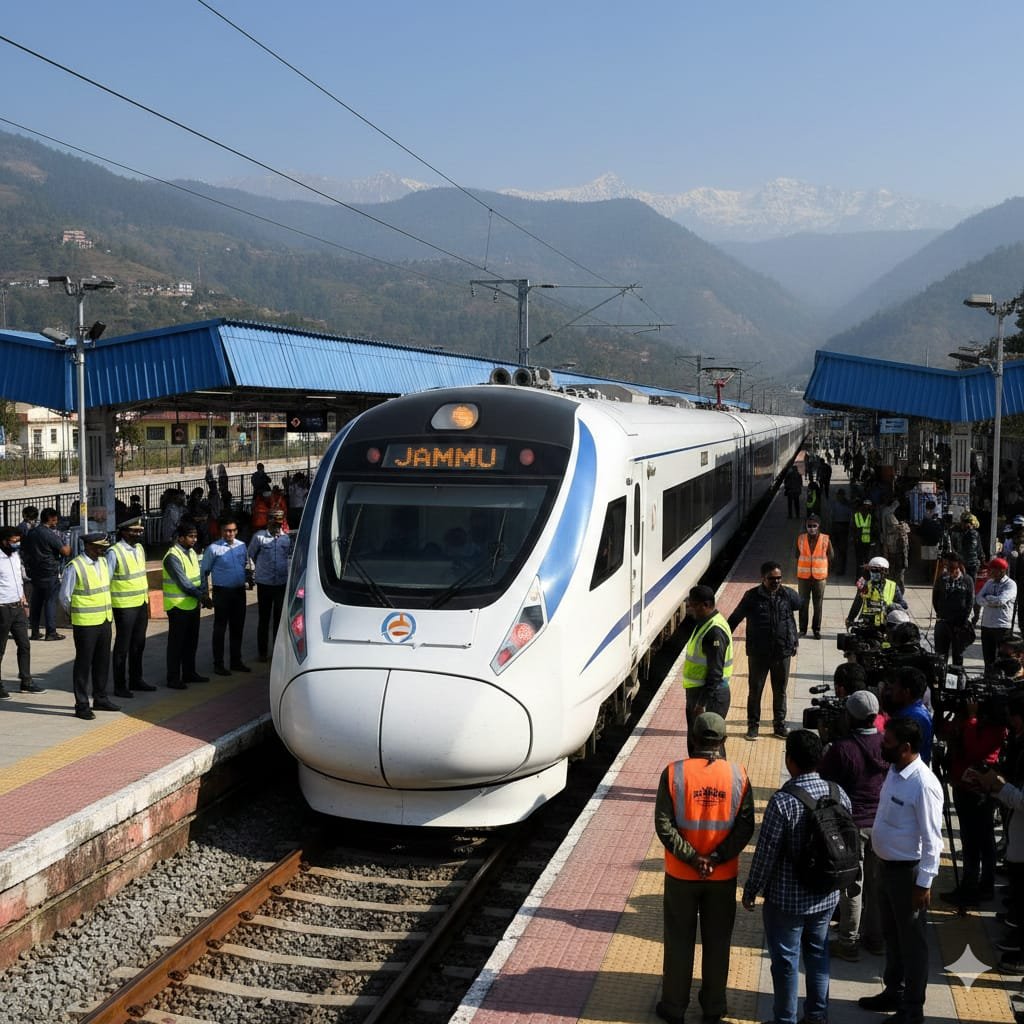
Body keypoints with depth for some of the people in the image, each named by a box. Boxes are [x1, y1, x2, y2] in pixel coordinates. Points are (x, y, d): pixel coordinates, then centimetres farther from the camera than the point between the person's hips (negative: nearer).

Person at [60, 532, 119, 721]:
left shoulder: (103, 562, 6)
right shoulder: (75, 567, -16)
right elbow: (65, 596, -9)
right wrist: (76, 614, 3)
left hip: (105, 621, 7)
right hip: (86, 624, -7)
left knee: (102, 661, 15)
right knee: (84, 663, 1)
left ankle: (100, 699, 29)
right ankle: (82, 705, 9)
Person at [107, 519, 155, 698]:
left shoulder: (139, 548, 9)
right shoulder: (114, 552, -15)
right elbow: (105, 580, -15)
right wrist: (106, 606, -17)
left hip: (142, 604, 8)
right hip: (124, 606, -7)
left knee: (138, 644, 17)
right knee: (122, 646, 1)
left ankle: (136, 680, 30)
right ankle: (120, 686, 9)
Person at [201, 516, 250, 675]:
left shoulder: (242, 546, 7)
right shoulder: (214, 548, -7)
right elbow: (204, 571, -3)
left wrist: (247, 579, 8)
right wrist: (205, 593, -4)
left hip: (239, 591, 5)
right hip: (222, 592, -5)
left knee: (238, 627, 13)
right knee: (220, 628, 1)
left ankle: (236, 661, 25)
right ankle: (219, 664, 8)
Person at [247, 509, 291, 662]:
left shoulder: (287, 538, 2)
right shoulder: (259, 536, -5)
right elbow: (251, 555, 8)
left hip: (282, 583, 2)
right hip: (264, 583, -2)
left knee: (280, 618, 7)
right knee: (264, 618, 6)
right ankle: (262, 652, 15)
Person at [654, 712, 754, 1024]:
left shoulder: (674, 772, -13)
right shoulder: (737, 774, -8)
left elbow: (664, 825, -15)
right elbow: (745, 826, -10)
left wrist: (691, 857, -12)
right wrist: (716, 858, -13)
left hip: (681, 874, -1)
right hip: (723, 875, 1)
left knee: (679, 941, 12)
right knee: (717, 941, 16)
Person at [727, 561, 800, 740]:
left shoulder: (788, 595, -4)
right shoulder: (752, 596, -9)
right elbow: (735, 618, 1)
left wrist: (794, 642, 14)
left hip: (782, 652, 2)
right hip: (758, 653, -2)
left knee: (780, 691, 13)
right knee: (755, 690, 8)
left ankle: (780, 724, 28)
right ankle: (753, 724, 21)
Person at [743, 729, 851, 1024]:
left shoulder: (783, 801, -26)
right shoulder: (838, 793, -7)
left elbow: (766, 852, -19)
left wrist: (751, 890, -6)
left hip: (787, 898, -5)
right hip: (826, 894, 6)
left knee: (785, 960, 10)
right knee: (818, 954, 21)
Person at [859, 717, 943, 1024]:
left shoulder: (923, 784, -25)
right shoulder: (894, 771, 2)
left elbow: (932, 839, -22)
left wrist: (924, 883, -19)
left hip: (907, 872, -8)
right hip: (886, 865, 9)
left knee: (911, 941, 8)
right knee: (891, 935, 23)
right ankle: (893, 992, 40)